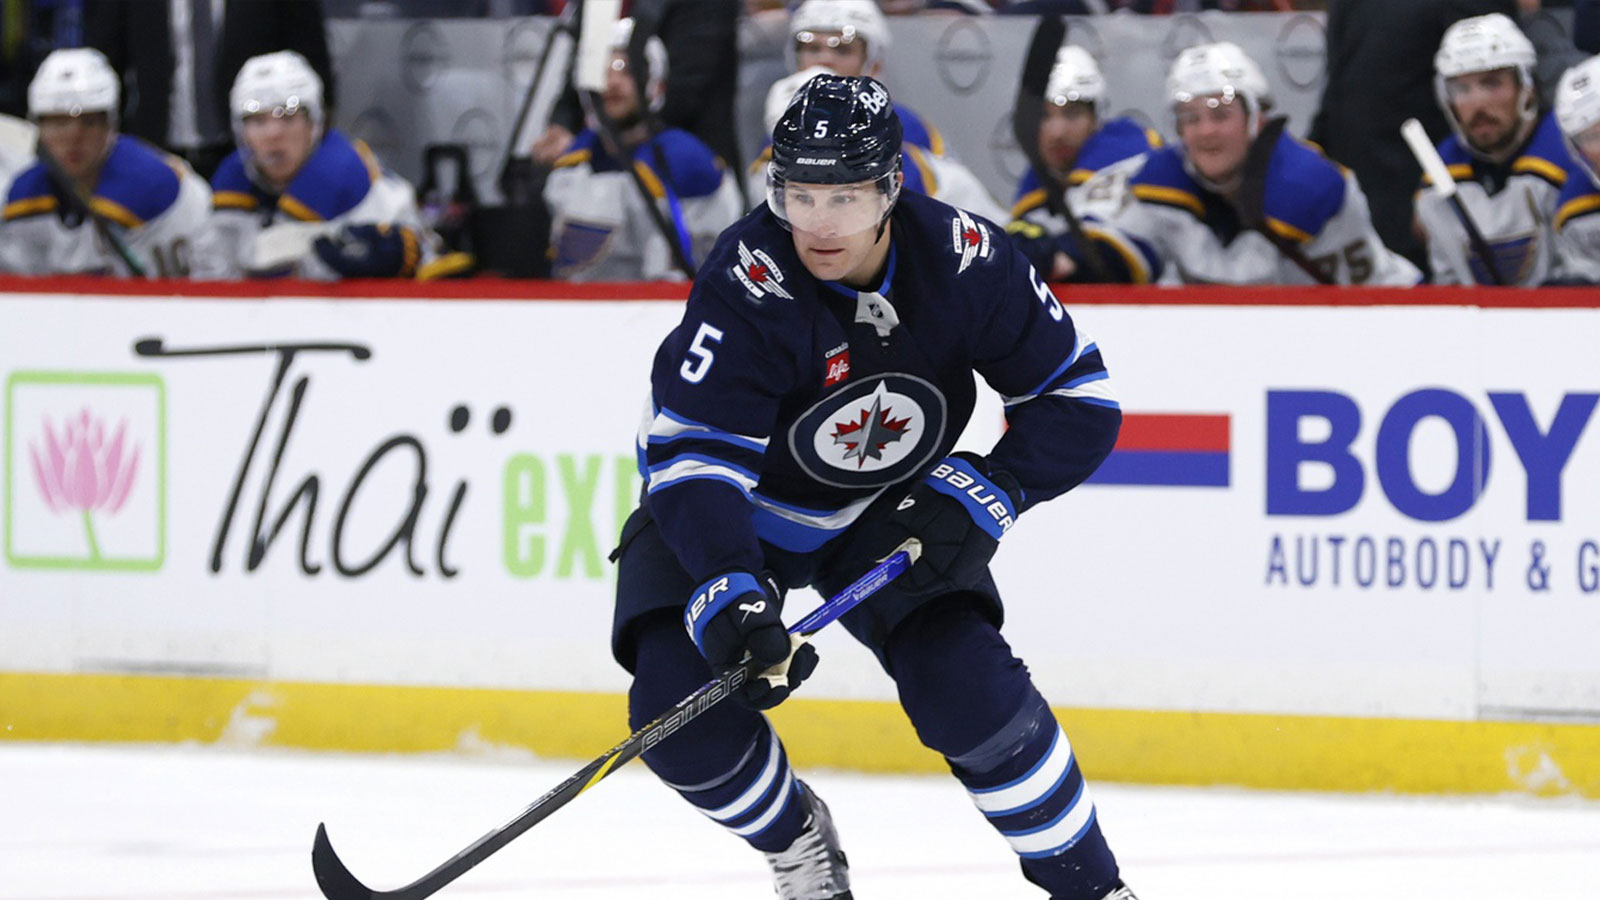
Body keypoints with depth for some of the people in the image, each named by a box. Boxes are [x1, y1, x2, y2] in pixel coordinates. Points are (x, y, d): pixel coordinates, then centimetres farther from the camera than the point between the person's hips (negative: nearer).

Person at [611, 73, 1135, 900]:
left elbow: (1079, 402, -12)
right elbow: (691, 455, -35)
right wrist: (729, 594, -49)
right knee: (682, 708, -20)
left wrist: (981, 497, -26)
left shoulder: (961, 261, -22)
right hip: (737, 510, -1)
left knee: (970, 690, -19)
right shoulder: (747, 283, -31)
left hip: (891, 513, 1)